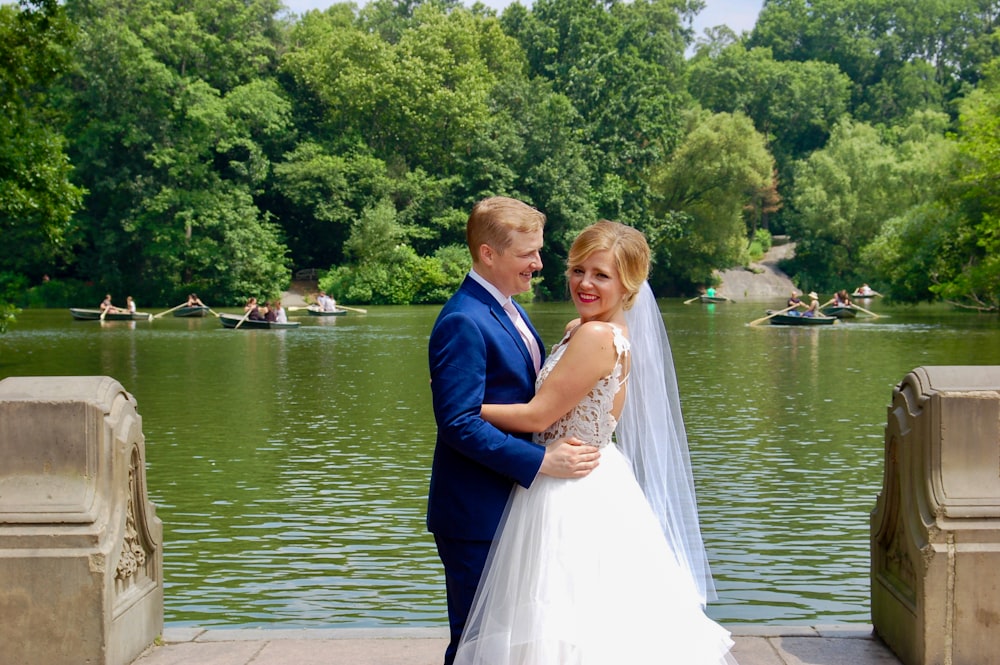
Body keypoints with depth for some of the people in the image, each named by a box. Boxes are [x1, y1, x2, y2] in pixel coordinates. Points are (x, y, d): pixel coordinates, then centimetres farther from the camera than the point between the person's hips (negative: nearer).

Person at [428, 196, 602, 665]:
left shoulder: (507, 309, 12)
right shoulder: (463, 322, -19)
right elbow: (459, 423, -26)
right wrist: (540, 461, -27)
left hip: (513, 502, 10)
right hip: (477, 517, -9)